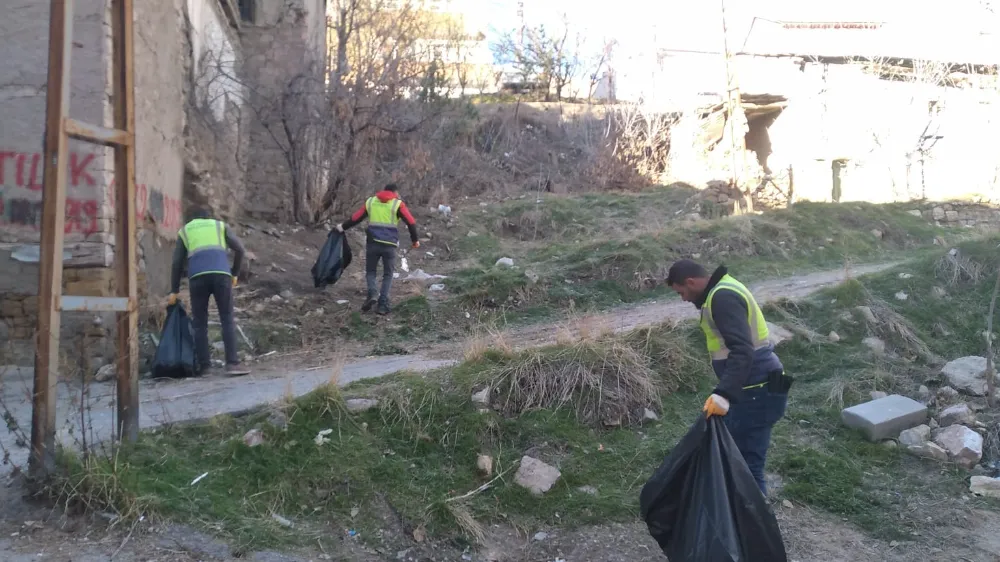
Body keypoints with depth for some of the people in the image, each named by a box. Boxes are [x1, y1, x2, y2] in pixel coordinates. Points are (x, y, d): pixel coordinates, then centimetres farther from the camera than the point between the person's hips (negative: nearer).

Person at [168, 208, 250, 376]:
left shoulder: (184, 232, 27)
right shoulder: (220, 226, 26)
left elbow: (177, 263, 18)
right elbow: (240, 248, 11)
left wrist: (174, 291, 19)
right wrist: (235, 273, 20)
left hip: (197, 278, 1)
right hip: (220, 275, -1)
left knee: (200, 323, 12)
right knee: (227, 320, 1)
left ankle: (203, 365, 8)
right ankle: (232, 363, -10)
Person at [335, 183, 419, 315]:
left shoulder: (370, 201, 12)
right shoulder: (398, 204, 5)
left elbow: (355, 218, 16)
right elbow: (411, 222, 0)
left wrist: (343, 227, 32)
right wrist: (415, 240, 13)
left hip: (372, 243, 2)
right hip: (389, 245, -2)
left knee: (370, 271, 16)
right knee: (387, 275, 10)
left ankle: (371, 294, -10)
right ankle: (383, 305, 2)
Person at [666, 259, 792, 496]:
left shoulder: (723, 297, -18)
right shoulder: (724, 290, 15)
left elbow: (742, 350, -30)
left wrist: (724, 394, -39)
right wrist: (727, 392, 31)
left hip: (756, 392, -11)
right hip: (755, 388, 11)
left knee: (747, 464, -6)